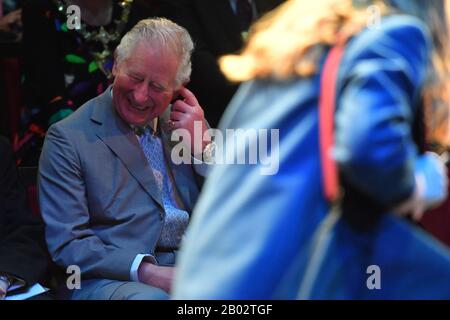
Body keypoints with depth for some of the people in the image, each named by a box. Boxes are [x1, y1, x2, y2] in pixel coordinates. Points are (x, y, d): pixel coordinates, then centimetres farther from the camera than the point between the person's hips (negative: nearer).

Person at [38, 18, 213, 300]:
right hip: (109, 278, -5)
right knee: (150, 297, -37)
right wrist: (148, 272, -21)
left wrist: (202, 146, -2)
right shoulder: (68, 139, -2)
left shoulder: (187, 121, 13)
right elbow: (67, 245, -8)